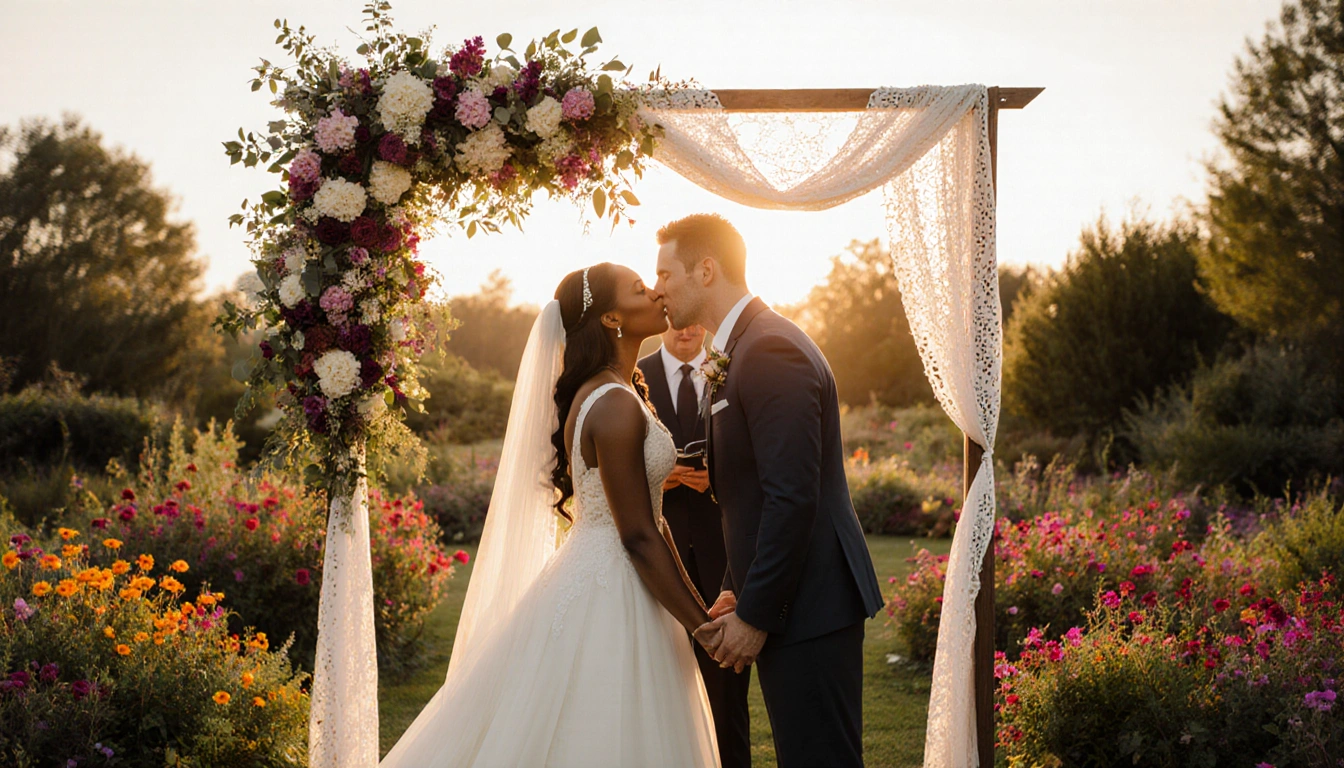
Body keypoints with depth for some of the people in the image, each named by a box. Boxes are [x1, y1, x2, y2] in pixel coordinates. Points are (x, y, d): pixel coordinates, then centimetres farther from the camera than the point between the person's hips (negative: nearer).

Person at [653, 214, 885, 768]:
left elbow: (792, 497, -23)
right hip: (787, 600, 10)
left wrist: (756, 613, -18)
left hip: (808, 604, -10)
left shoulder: (769, 350, -16)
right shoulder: (744, 349, 16)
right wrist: (740, 592, 15)